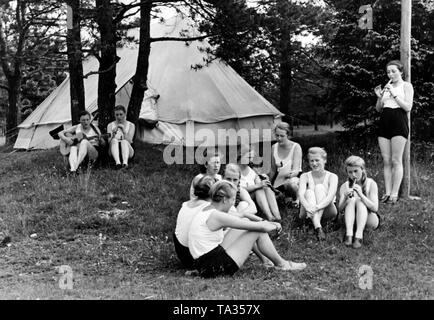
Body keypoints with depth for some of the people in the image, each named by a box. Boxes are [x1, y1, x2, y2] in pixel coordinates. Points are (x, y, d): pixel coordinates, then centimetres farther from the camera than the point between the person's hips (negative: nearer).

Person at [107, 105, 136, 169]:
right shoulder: (110, 125, 11)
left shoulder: (131, 125, 9)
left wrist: (124, 131, -18)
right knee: (114, 140, -31)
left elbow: (129, 141, -4)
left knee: (124, 141, -32)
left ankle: (125, 162, -57)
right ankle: (117, 162, -54)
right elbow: (109, 141, -1)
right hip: (113, 151, 1)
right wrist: (113, 134, -20)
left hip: (127, 150, -1)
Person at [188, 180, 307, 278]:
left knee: (245, 221, 15)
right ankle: (281, 264, 17)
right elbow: (261, 228, -13)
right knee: (258, 231, -3)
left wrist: (265, 223, 21)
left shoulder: (205, 212, 10)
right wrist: (275, 226, 8)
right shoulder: (216, 216, -18)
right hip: (216, 268, -9)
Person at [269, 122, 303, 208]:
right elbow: (273, 170, 11)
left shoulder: (296, 147, -13)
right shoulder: (274, 147, 0)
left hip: (294, 178, -5)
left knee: (290, 183, -42)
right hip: (279, 180, 5)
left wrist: (291, 174, -43)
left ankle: (296, 199, -6)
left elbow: (296, 171, -21)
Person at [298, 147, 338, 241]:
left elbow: (331, 196, -23)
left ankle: (317, 222, -37)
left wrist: (317, 207, -42)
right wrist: (308, 207, -42)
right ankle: (318, 228, -45)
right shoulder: (305, 176, -1)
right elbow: (301, 194, -19)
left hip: (326, 212, -1)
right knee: (309, 192, -28)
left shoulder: (332, 177, -6)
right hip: (309, 212, 1)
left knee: (320, 187, -22)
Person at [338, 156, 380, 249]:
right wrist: (345, 198, -30)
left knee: (359, 200, -26)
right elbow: (340, 209, -10)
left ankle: (359, 236, -42)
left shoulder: (371, 184, -8)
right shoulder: (344, 186, -1)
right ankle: (348, 234, -39)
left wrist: (361, 195, -30)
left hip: (369, 220, -1)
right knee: (352, 200, -24)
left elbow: (375, 208, -17)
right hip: (351, 221, 2)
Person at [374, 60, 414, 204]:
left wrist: (394, 94, -12)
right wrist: (379, 97, 1)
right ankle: (387, 193, 5)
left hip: (399, 123, -5)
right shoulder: (386, 86, 18)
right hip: (384, 122, 5)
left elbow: (408, 107, -7)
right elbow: (378, 109, 19)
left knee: (396, 161, -7)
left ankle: (394, 194, -5)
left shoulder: (406, 86, 4)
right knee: (386, 161, 2)